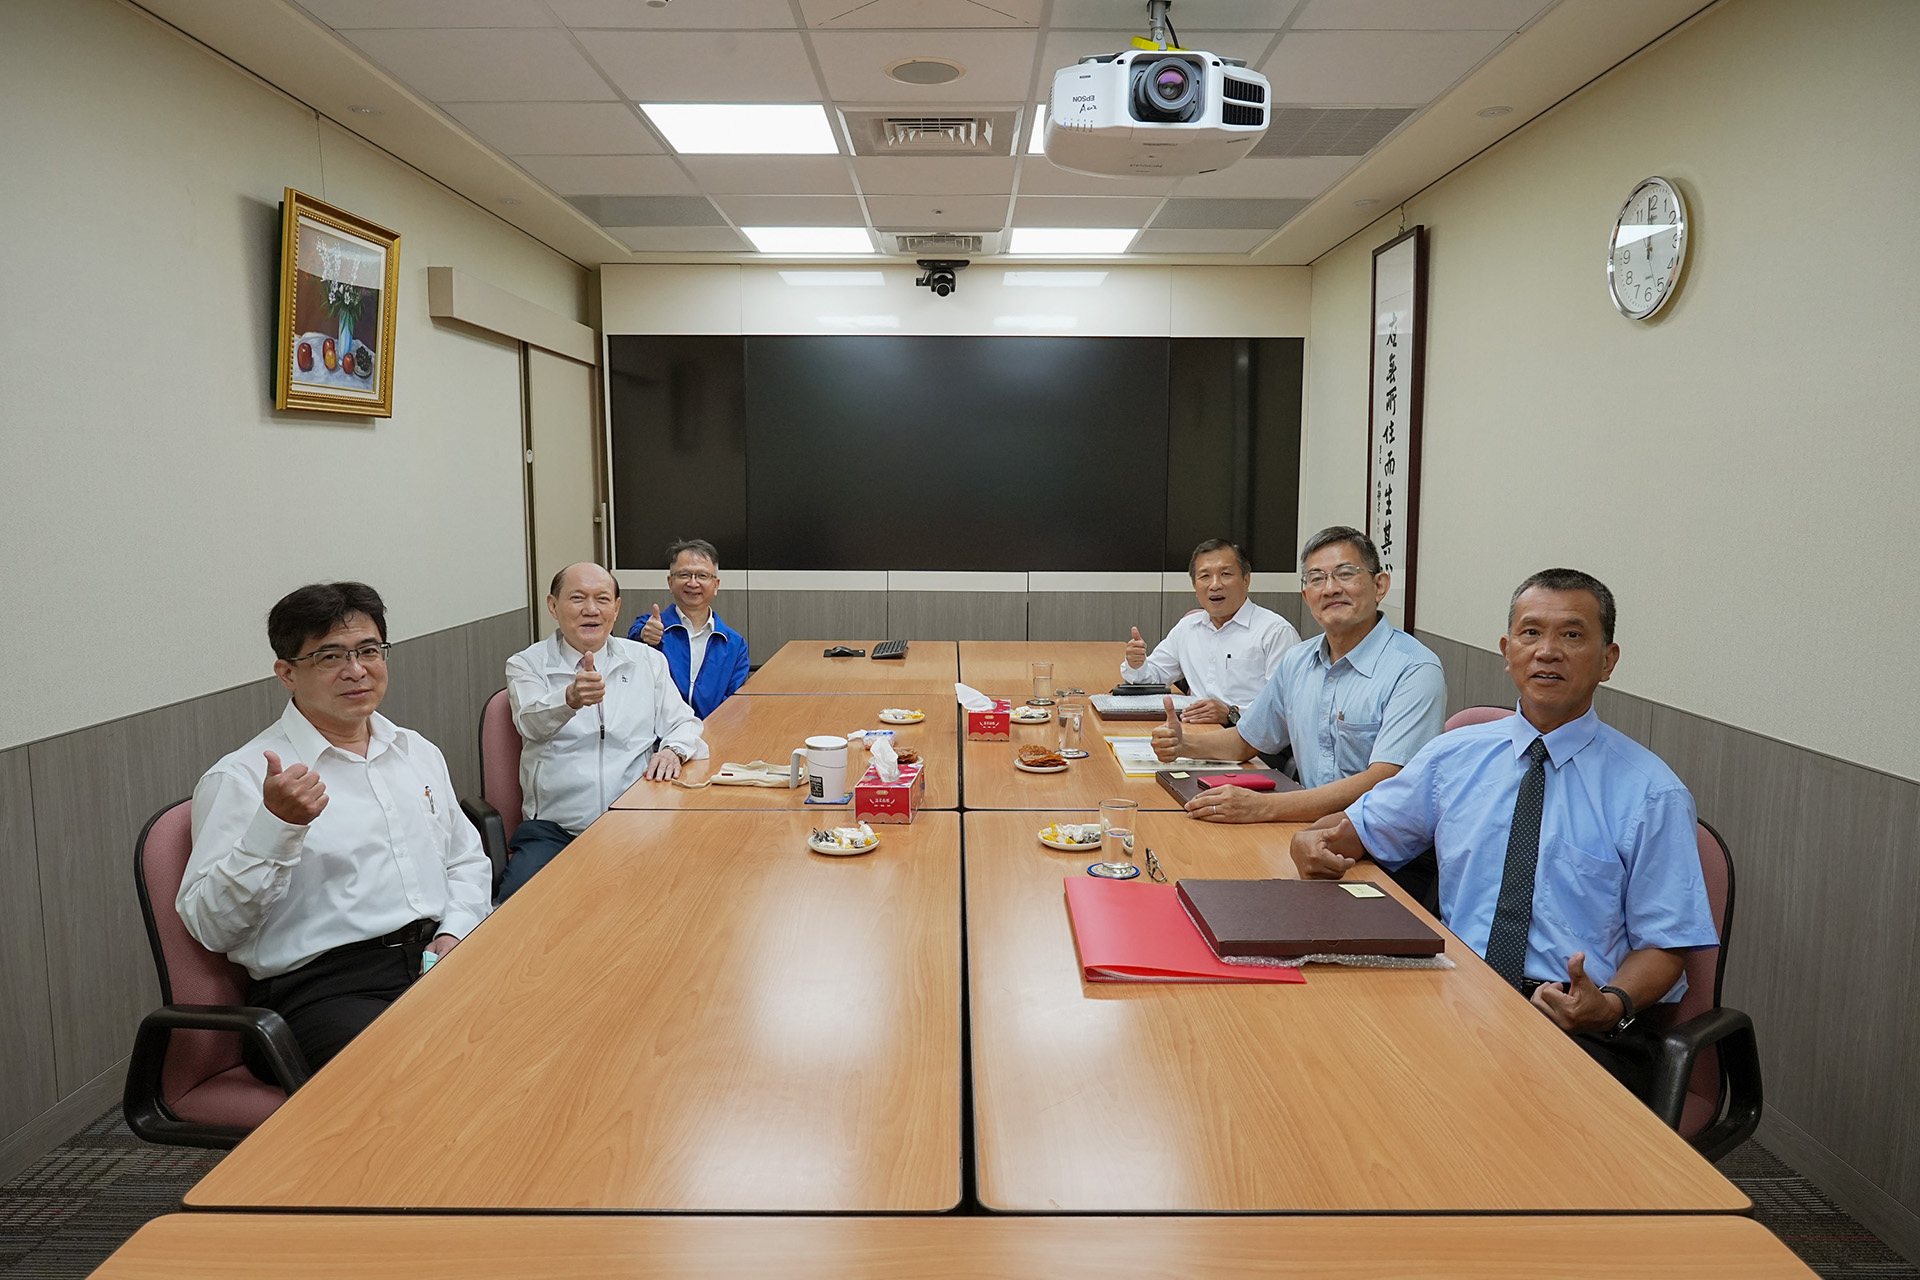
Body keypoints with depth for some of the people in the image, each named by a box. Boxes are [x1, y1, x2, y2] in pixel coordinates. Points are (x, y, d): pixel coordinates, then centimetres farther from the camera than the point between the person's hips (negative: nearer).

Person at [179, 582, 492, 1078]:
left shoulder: (420, 753, 19)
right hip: (320, 987, -6)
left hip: (437, 960, 6)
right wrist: (276, 825, -20)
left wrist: (455, 931, 6)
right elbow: (209, 925, -6)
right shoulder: (240, 778, 0)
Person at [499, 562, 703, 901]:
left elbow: (685, 723, 15)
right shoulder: (526, 665, 6)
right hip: (553, 830, -2)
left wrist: (672, 750, -9)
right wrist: (570, 699, -37)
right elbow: (531, 723, -14)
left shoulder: (648, 661, 14)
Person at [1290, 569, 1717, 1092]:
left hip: (1582, 1027, -2)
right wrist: (1313, 842, -6)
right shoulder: (1453, 756, 10)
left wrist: (1612, 1005, -20)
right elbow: (1359, 828, 19)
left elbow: (1665, 944, 1)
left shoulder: (1650, 792, 1)